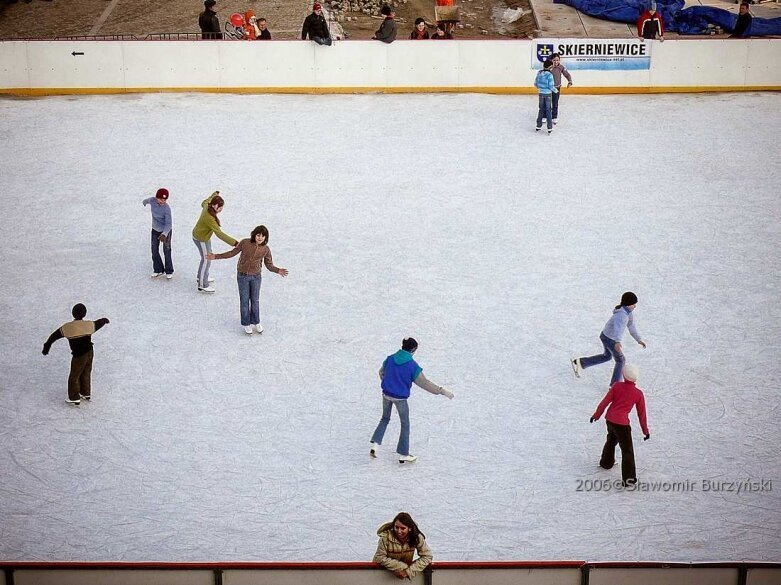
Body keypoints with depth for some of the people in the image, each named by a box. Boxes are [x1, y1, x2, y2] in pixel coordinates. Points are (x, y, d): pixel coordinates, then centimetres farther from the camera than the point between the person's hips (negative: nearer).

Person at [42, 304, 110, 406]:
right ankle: (86, 394, 37)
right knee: (86, 374, 23)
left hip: (79, 356, -4)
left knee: (74, 377, 13)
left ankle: (75, 399, 22)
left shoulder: (67, 327, -14)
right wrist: (105, 320, 35)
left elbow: (54, 336, -3)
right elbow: (100, 322, 10)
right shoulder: (89, 325, -9)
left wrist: (46, 347, 11)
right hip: (89, 352, 4)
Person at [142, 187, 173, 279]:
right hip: (155, 230, 5)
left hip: (165, 231, -5)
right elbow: (148, 200, 12)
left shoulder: (167, 209, -30)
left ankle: (169, 271, 19)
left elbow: (168, 224, -30)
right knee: (154, 250, 9)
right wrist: (144, 202, 37)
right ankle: (158, 270, 25)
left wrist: (164, 234, -49)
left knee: (166, 251, 2)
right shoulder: (152, 200, -15)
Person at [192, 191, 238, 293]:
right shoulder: (210, 218, -37)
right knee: (206, 260, 4)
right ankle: (202, 286, 17)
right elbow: (219, 233, -43)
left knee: (208, 256, 25)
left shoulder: (207, 206, -12)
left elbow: (204, 203, 15)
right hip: (201, 239, -9)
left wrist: (213, 195, 33)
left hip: (198, 234, 9)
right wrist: (234, 242, -48)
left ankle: (202, 277, 45)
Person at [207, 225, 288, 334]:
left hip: (255, 276, 1)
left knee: (255, 300, 14)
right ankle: (246, 323, 29)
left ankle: (256, 322, 36)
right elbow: (232, 253, -5)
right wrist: (216, 256, -10)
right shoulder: (245, 242, -17)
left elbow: (270, 266, -6)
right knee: (244, 300, 10)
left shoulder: (266, 249, -13)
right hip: (242, 275, -1)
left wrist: (278, 271, -27)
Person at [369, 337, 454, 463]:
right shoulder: (412, 365, -17)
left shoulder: (390, 359, -3)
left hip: (386, 395, 4)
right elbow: (424, 383, -17)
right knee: (405, 424, 14)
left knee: (385, 419, 24)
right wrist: (442, 391, -12)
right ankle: (403, 454, 20)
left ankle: (375, 444, 7)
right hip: (400, 398, -4)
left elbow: (381, 373, 15)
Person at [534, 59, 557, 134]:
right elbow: (551, 86, -16)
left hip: (541, 94, 5)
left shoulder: (539, 73, -1)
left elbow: (535, 83, 6)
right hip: (548, 94, -5)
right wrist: (555, 91, 3)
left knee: (541, 109, 16)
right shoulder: (549, 74, -17)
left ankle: (538, 126, 19)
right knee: (548, 110, 3)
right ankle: (550, 128, 5)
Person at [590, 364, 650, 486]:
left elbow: (605, 401, -2)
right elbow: (641, 413, 1)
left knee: (611, 440, 31)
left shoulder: (617, 386, -3)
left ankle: (606, 462, 50)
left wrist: (596, 415, 11)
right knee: (627, 450, 1)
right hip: (622, 422, -4)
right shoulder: (639, 394, -6)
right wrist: (645, 431, 11)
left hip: (609, 419, 4)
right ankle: (628, 478, -5)